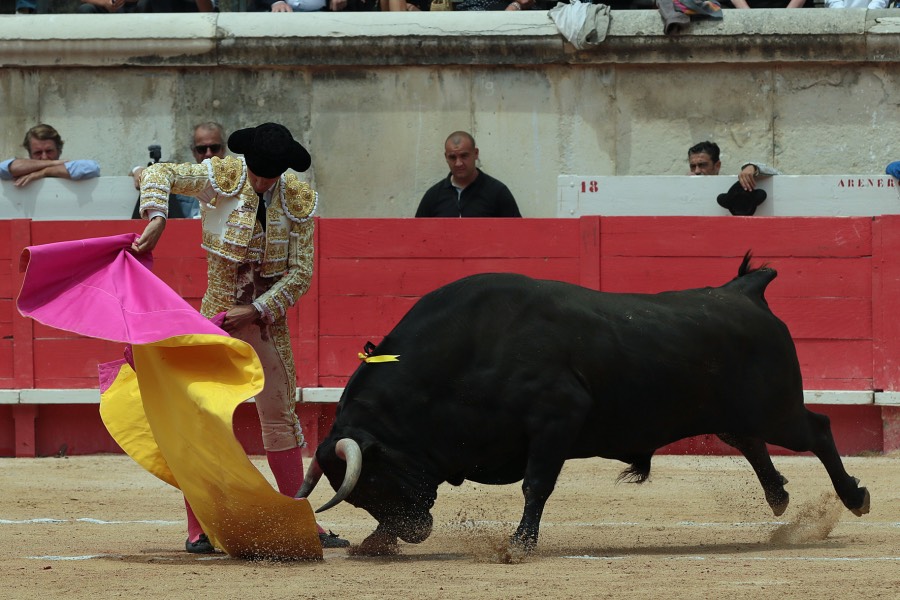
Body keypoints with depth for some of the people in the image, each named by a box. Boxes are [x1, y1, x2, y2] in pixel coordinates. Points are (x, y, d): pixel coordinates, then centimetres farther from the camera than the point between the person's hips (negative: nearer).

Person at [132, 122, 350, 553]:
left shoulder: (299, 201, -3)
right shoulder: (222, 176, -9)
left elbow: (300, 274, -4)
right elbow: (159, 175, -14)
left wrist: (256, 311, -14)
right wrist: (156, 219, -32)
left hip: (267, 317, 3)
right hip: (218, 311, -2)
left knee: (280, 417, 7)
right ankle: (198, 529, 1)